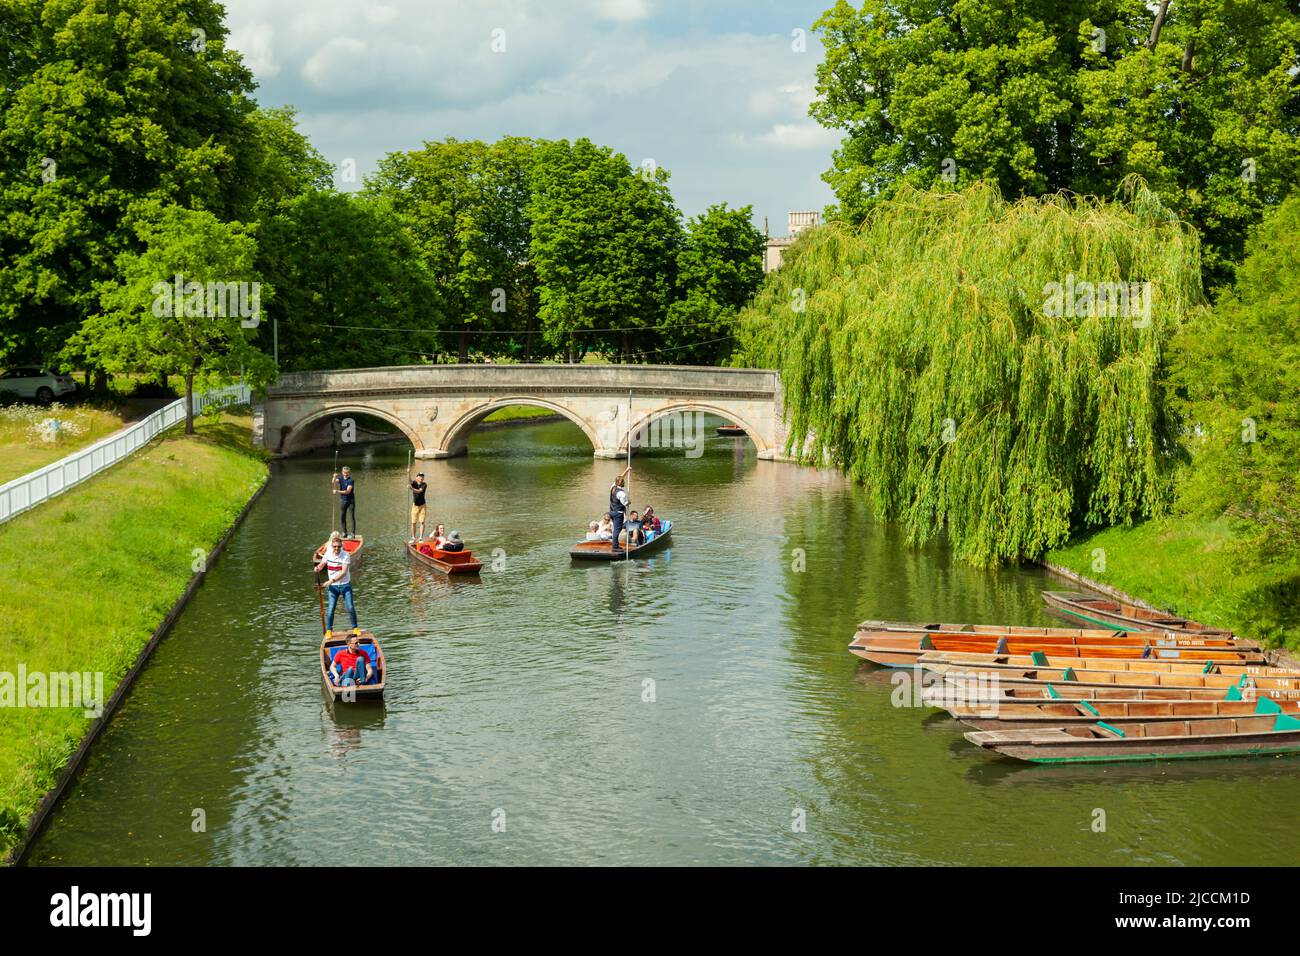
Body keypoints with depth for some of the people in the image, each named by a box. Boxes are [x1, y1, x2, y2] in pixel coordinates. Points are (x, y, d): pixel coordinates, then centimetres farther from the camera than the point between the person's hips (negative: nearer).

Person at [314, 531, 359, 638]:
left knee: (350, 608, -5)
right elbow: (322, 564, 8)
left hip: (345, 585, -2)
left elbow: (343, 572, -21)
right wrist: (318, 567, -17)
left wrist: (332, 580, -30)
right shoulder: (328, 554, -3)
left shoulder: (346, 555, -15)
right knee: (331, 609, -3)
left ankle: (355, 628, 14)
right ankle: (329, 630, 12)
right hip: (333, 586, 2)